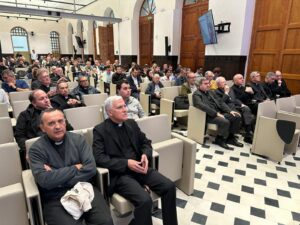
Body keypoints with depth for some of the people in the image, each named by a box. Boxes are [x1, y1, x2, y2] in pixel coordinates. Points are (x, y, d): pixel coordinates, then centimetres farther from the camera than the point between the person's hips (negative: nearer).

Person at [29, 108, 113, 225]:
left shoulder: (78, 139, 4)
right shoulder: (36, 149, -2)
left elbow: (91, 168, -6)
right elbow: (44, 180, -15)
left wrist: (57, 177, -11)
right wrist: (75, 168, -8)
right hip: (56, 198, -1)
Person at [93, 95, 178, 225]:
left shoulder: (131, 123, 11)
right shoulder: (100, 130, -6)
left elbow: (145, 142, 15)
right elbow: (98, 158, -14)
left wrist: (145, 154, -8)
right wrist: (126, 163, -21)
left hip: (139, 167, 6)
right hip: (119, 173, -5)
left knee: (169, 186, -10)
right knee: (145, 200, -27)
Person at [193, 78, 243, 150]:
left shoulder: (210, 92, 21)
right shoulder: (196, 94, -5)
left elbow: (220, 102, 18)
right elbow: (202, 106, -22)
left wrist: (230, 111, 4)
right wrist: (216, 113, -26)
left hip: (219, 113, 8)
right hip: (209, 116, -8)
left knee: (237, 116, -5)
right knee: (225, 121, -31)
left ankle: (230, 137, 7)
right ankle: (220, 140, -7)